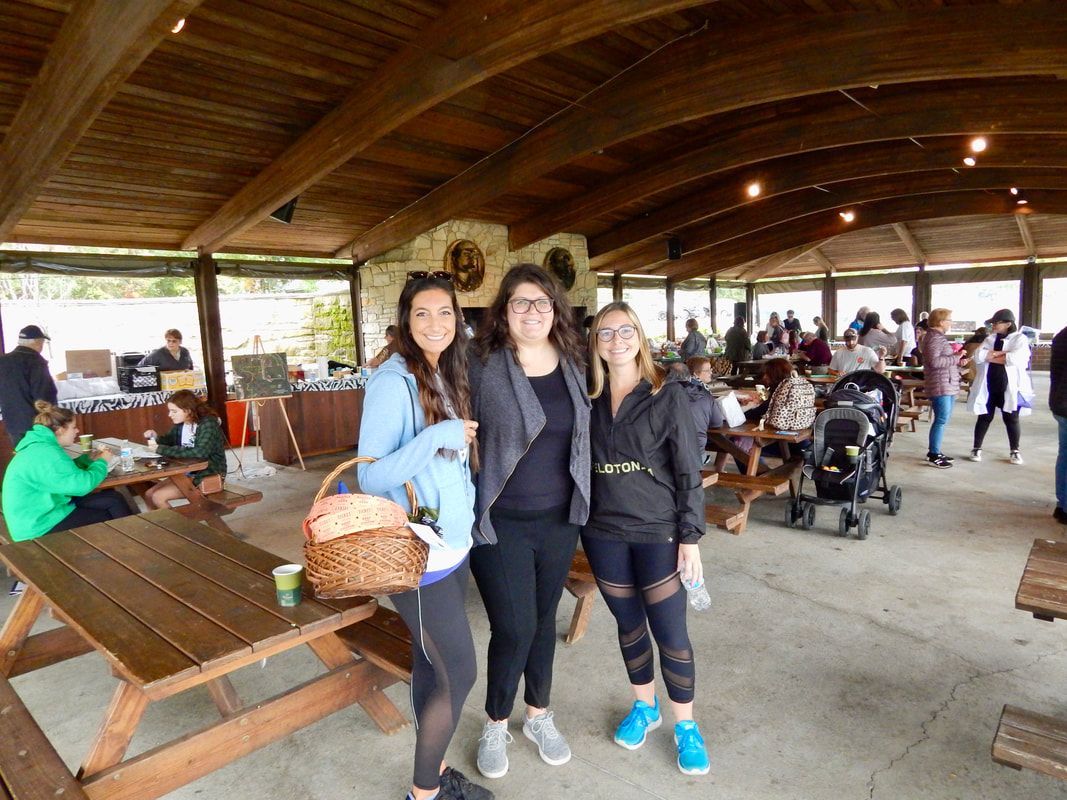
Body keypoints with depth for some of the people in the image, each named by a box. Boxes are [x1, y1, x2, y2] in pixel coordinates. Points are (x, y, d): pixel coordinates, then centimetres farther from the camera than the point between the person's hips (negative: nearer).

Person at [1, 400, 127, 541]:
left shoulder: (41, 446, 7)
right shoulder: (45, 453, -25)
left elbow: (65, 470, 24)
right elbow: (82, 485, -28)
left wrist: (89, 458, 10)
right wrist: (102, 462, -11)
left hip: (43, 511, 9)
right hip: (41, 527, -9)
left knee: (114, 499, 2)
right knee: (110, 520, -1)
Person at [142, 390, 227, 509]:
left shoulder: (208, 424, -21)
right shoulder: (181, 424, 2)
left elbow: (200, 452, -35)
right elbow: (170, 439, 22)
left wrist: (161, 449, -29)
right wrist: (156, 437, -3)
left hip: (209, 475, -8)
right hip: (187, 473, 8)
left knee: (158, 497, -13)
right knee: (149, 495, 4)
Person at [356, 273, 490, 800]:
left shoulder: (448, 377, 8)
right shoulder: (393, 382, -17)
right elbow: (371, 476, -21)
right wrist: (438, 436, -30)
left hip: (455, 544, 7)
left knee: (431, 664, 19)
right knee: (459, 672, 1)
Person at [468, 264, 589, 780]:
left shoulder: (574, 365, 2)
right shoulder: (482, 366, -13)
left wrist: (584, 503, 13)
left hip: (560, 519, 5)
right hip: (500, 521, -4)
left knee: (544, 618, 18)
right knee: (514, 628, 1)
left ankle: (538, 715, 41)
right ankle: (495, 725, 29)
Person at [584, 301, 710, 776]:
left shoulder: (667, 397, -6)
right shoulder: (589, 400, 2)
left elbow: (688, 472, -6)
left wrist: (690, 538, -9)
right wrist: (580, 526, 2)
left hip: (658, 532, -3)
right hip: (604, 533, 3)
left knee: (670, 633, 4)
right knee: (628, 624, 17)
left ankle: (685, 727, 26)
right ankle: (644, 707, 39)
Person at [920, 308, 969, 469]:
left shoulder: (940, 337, 20)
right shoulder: (933, 338, -12)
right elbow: (934, 361, -25)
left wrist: (958, 361, 11)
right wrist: (956, 357, -17)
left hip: (948, 385, 10)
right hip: (940, 386, -10)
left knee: (943, 419, 13)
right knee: (941, 419, -10)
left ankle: (935, 451, 20)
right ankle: (933, 455, -6)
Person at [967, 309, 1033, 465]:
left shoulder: (1020, 339, -4)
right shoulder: (990, 338, 9)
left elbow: (1016, 358, -21)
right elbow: (978, 356, -6)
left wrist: (991, 356, -10)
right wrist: (1002, 353, -14)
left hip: (1009, 388, -3)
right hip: (988, 387, 3)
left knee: (1011, 419, 7)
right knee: (984, 418, 8)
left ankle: (1014, 451, 20)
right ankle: (976, 449, 16)